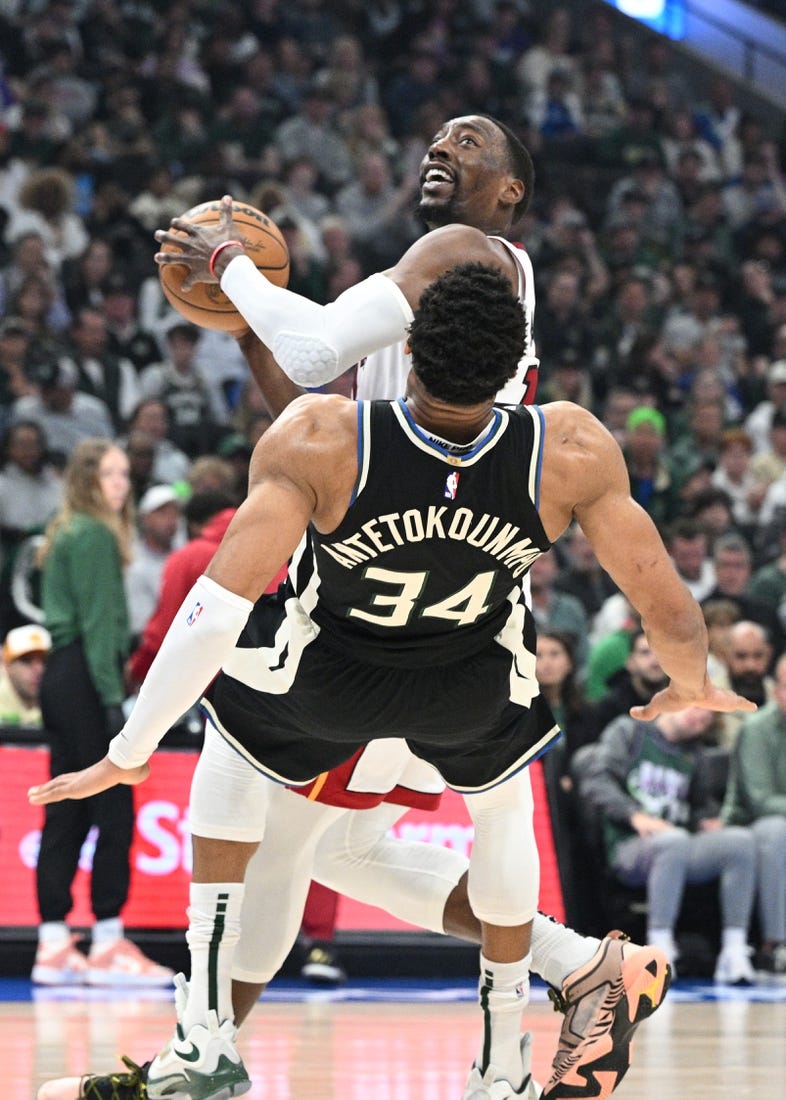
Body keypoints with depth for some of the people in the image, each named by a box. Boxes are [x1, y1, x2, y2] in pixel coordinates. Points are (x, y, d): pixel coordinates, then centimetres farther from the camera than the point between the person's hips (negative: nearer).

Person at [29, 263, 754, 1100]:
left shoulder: (317, 441, -37)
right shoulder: (574, 453, -33)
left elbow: (217, 614, -40)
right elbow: (674, 621, -25)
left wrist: (129, 753, -28)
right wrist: (690, 683, 0)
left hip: (327, 679, -1)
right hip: (478, 684, 1)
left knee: (234, 753, 31)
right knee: (504, 809, 34)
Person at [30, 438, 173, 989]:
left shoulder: (67, 535, 19)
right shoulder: (95, 536, -9)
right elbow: (98, 623, -15)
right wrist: (112, 696, -18)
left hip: (62, 676, 10)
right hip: (85, 678, -10)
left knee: (67, 815, 7)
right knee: (115, 811, -8)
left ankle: (54, 947, 7)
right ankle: (108, 944, -9)